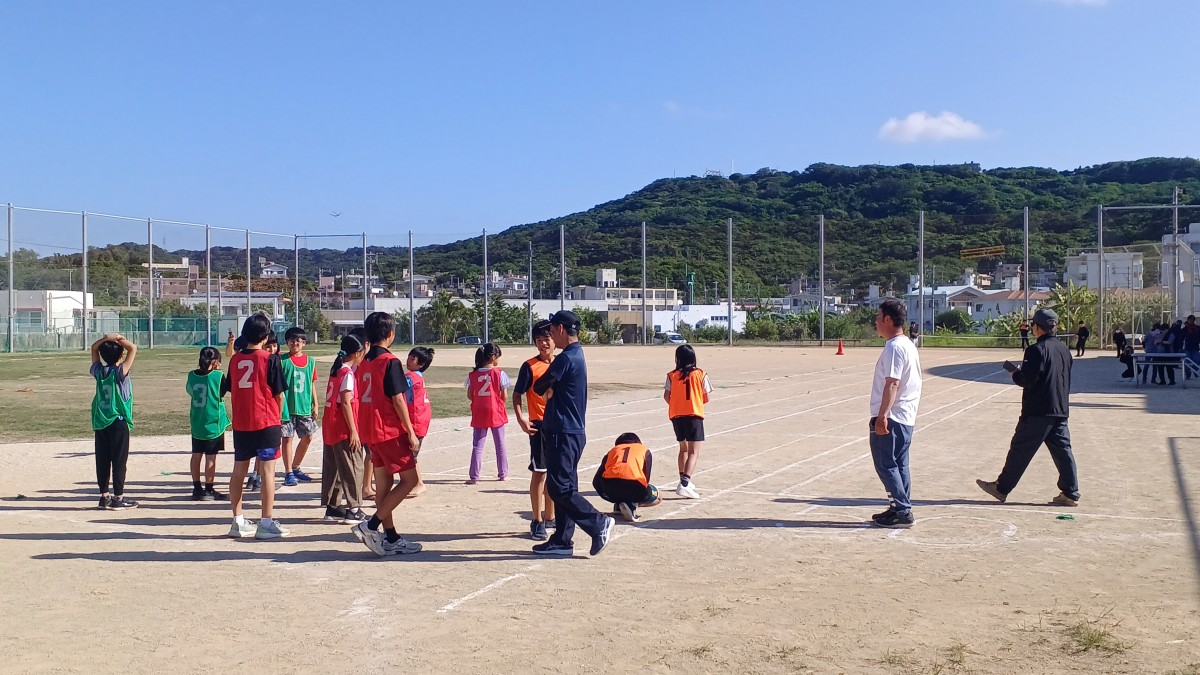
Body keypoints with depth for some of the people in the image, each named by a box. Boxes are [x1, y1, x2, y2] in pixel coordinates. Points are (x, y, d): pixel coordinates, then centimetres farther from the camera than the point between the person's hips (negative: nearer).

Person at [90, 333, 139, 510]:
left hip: (100, 422, 6)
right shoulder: (120, 372, -13)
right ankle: (118, 498, 2)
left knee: (102, 460, 9)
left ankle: (104, 496, 15)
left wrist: (107, 338, 1)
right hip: (118, 422, -6)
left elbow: (94, 348, 15)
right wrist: (119, 339, -6)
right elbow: (133, 348, -16)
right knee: (119, 460, -1)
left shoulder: (98, 371, 2)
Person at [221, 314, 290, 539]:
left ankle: (238, 521, 17)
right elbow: (279, 394, -7)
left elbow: (230, 389, 11)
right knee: (267, 471, -1)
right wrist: (278, 417, 9)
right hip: (266, 423, -5)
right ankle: (267, 523, 0)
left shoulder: (235, 359, 5)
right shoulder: (270, 359, -9)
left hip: (240, 424, 5)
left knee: (239, 470, 12)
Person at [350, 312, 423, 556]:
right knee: (409, 479, -2)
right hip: (390, 431, -8)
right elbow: (397, 400, -16)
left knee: (383, 483, 10)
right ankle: (371, 526, -10)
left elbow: (364, 397, 14)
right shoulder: (390, 362, -13)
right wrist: (411, 433, -12)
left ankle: (391, 539, 14)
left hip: (370, 432, 8)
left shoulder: (364, 363, 11)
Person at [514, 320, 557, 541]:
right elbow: (517, 394, -6)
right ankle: (537, 522, 5)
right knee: (539, 473, -2)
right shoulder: (530, 366, -8)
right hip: (540, 425, -5)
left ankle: (549, 516, 25)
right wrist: (520, 418, -18)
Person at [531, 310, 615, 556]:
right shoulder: (576, 356, 15)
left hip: (563, 433, -10)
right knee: (564, 486, 12)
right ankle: (562, 540, 16)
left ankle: (598, 523, -5)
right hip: (573, 431, 10)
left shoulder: (566, 358, -17)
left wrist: (546, 388, 8)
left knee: (560, 486, -7)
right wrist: (550, 390, -2)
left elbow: (539, 388, -10)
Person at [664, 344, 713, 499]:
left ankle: (684, 481, 32)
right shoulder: (700, 374, -1)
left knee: (683, 448, 23)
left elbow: (666, 396, -3)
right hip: (694, 415, -3)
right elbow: (706, 398, 0)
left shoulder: (672, 375, 1)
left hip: (676, 416, 3)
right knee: (694, 452, -7)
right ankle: (685, 484, -24)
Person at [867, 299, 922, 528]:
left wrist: (882, 416, -25)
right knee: (899, 465, 14)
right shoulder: (908, 345, 15)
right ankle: (902, 509, 18)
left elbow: (892, 383, -24)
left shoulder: (894, 347, -17)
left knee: (886, 465, -4)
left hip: (892, 417, -10)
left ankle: (902, 512, -3)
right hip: (906, 417, 10)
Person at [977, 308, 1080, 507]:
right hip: (1061, 410, 8)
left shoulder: (1037, 349, -15)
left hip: (1038, 411, -7)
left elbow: (1027, 380, -21)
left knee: (1020, 449, 1)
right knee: (1062, 451, 8)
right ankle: (1071, 493, 8)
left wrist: (1015, 372, -1)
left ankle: (1001, 488, 9)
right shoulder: (1064, 349, 11)